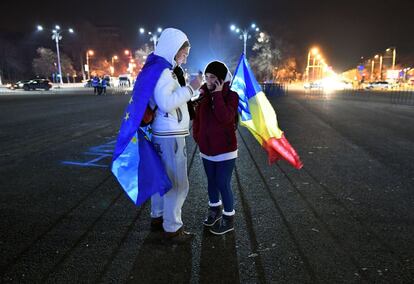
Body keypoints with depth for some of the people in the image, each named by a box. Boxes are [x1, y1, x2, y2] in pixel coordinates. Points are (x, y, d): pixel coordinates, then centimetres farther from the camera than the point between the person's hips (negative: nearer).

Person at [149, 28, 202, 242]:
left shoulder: (164, 70, 16)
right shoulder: (162, 70, -15)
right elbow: (166, 102, -28)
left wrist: (195, 90, 18)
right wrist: (190, 88, -19)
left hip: (163, 135, 10)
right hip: (169, 137, -10)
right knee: (177, 183, -2)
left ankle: (158, 217, 33)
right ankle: (172, 228, 10)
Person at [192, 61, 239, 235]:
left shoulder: (231, 95, -11)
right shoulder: (203, 95, 3)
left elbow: (225, 118, -28)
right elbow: (197, 118, 11)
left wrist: (218, 94, -23)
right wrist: (197, 136, 1)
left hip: (225, 150, -6)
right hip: (206, 150, 6)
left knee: (223, 184, 0)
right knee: (212, 182, 19)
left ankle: (228, 219, 19)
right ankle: (215, 210, 40)